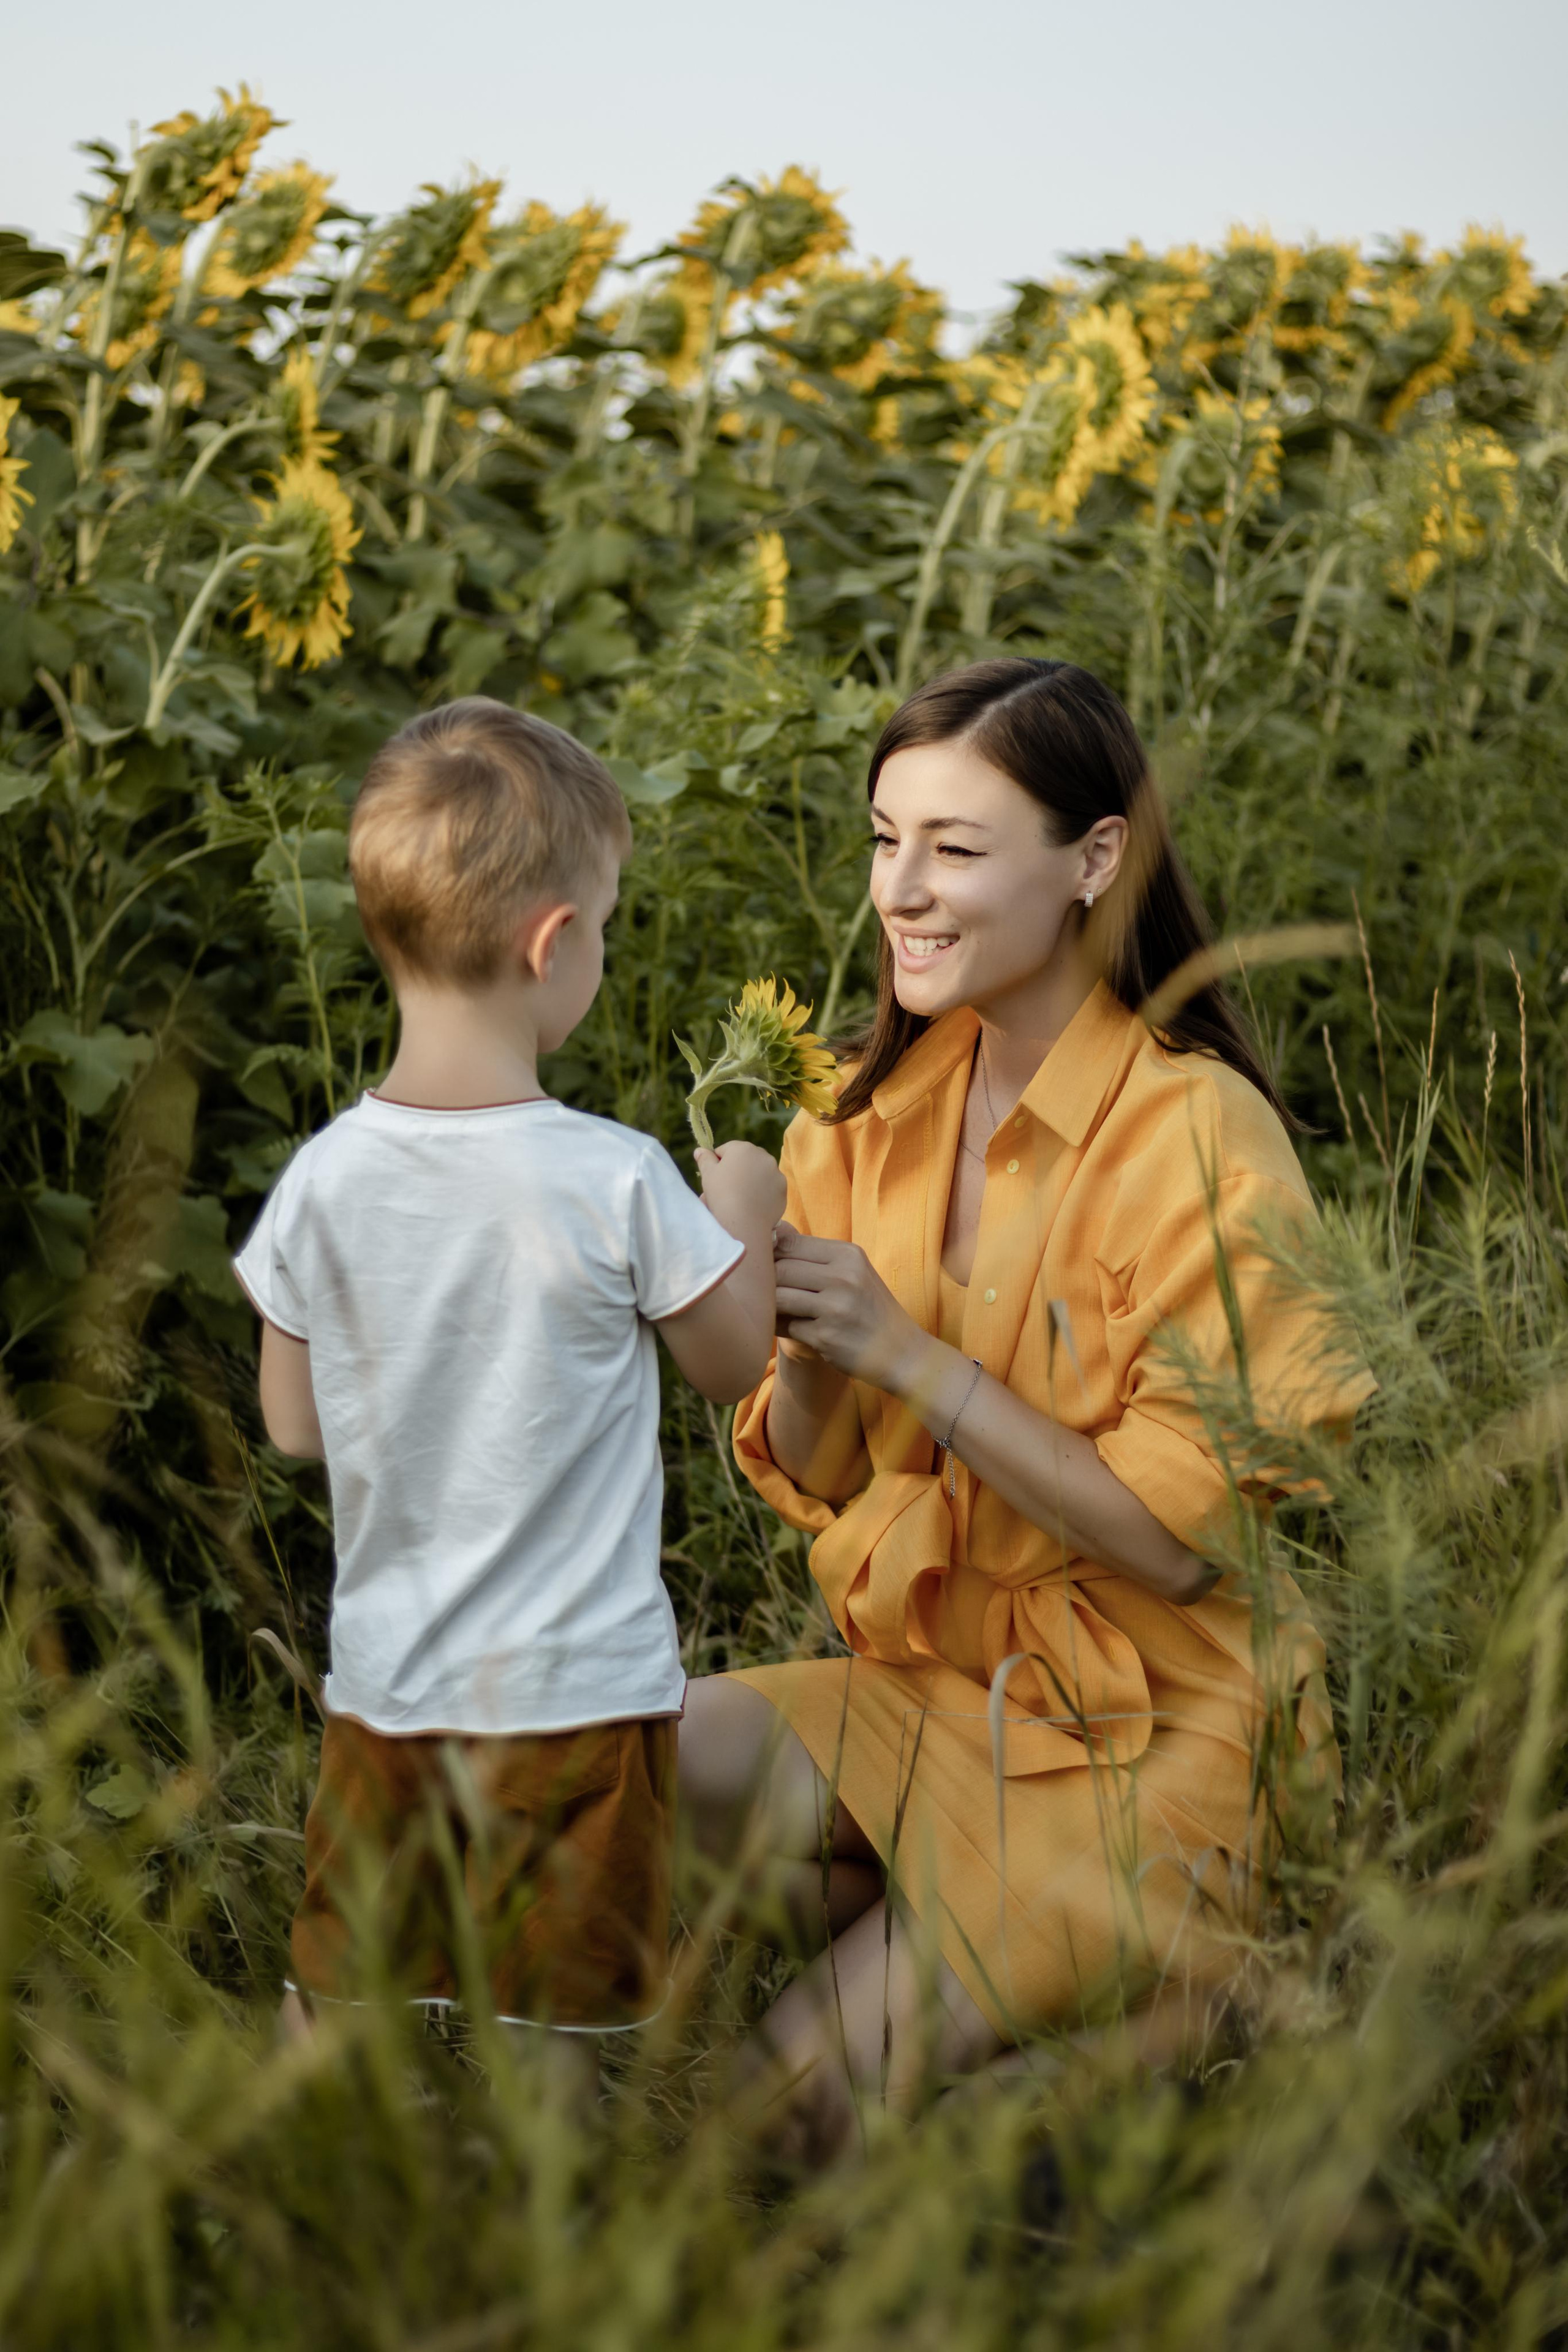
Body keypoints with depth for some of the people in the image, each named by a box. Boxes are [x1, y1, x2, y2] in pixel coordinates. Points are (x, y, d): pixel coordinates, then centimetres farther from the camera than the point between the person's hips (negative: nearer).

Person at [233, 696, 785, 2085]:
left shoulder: (322, 1182, -7)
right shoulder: (619, 1183, -18)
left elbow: (294, 1429, 4)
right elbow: (737, 1364, -2)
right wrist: (745, 1215, 14)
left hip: (383, 1692, 4)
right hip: (578, 1695, -4)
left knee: (325, 2023, 18)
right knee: (546, 2056, 8)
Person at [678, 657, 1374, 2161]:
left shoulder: (1201, 1137, -16)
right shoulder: (878, 1109, 3)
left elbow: (1177, 1537, -19)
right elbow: (812, 1485, 5)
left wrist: (908, 1352, -23)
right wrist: (806, 1349, -16)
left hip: (1141, 1747, -6)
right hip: (930, 1688, 6)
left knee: (796, 2101, -17)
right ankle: (944, 1973, 0)